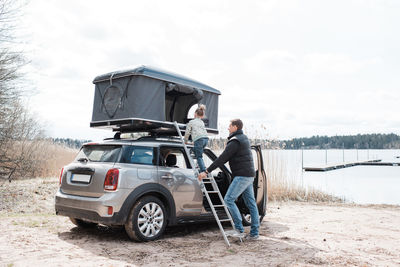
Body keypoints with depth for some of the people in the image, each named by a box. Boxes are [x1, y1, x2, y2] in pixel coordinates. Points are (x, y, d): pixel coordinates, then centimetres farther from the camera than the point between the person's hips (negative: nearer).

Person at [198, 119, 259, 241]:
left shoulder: (235, 141, -14)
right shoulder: (243, 138, 18)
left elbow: (222, 158, -18)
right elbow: (227, 157, 23)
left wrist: (207, 171, -16)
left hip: (242, 176, -10)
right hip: (249, 175, 10)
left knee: (229, 199, -10)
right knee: (251, 203, 9)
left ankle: (239, 229, -10)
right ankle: (254, 233, 13)